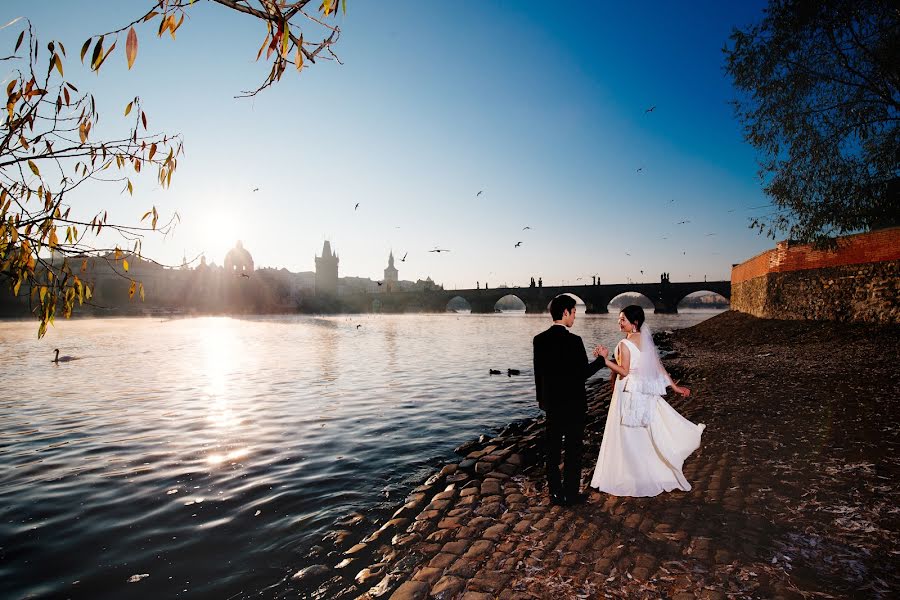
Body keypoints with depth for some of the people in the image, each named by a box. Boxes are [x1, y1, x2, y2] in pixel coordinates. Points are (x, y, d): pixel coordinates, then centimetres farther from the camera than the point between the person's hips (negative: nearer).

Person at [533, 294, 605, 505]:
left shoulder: (539, 339, -1)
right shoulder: (573, 340, -19)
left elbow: (538, 372, 5)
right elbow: (583, 373, -13)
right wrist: (601, 359, 2)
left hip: (551, 403, 5)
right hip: (573, 403, -5)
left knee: (552, 449, 13)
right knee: (573, 450, 9)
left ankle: (555, 493, 23)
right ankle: (571, 494, 19)